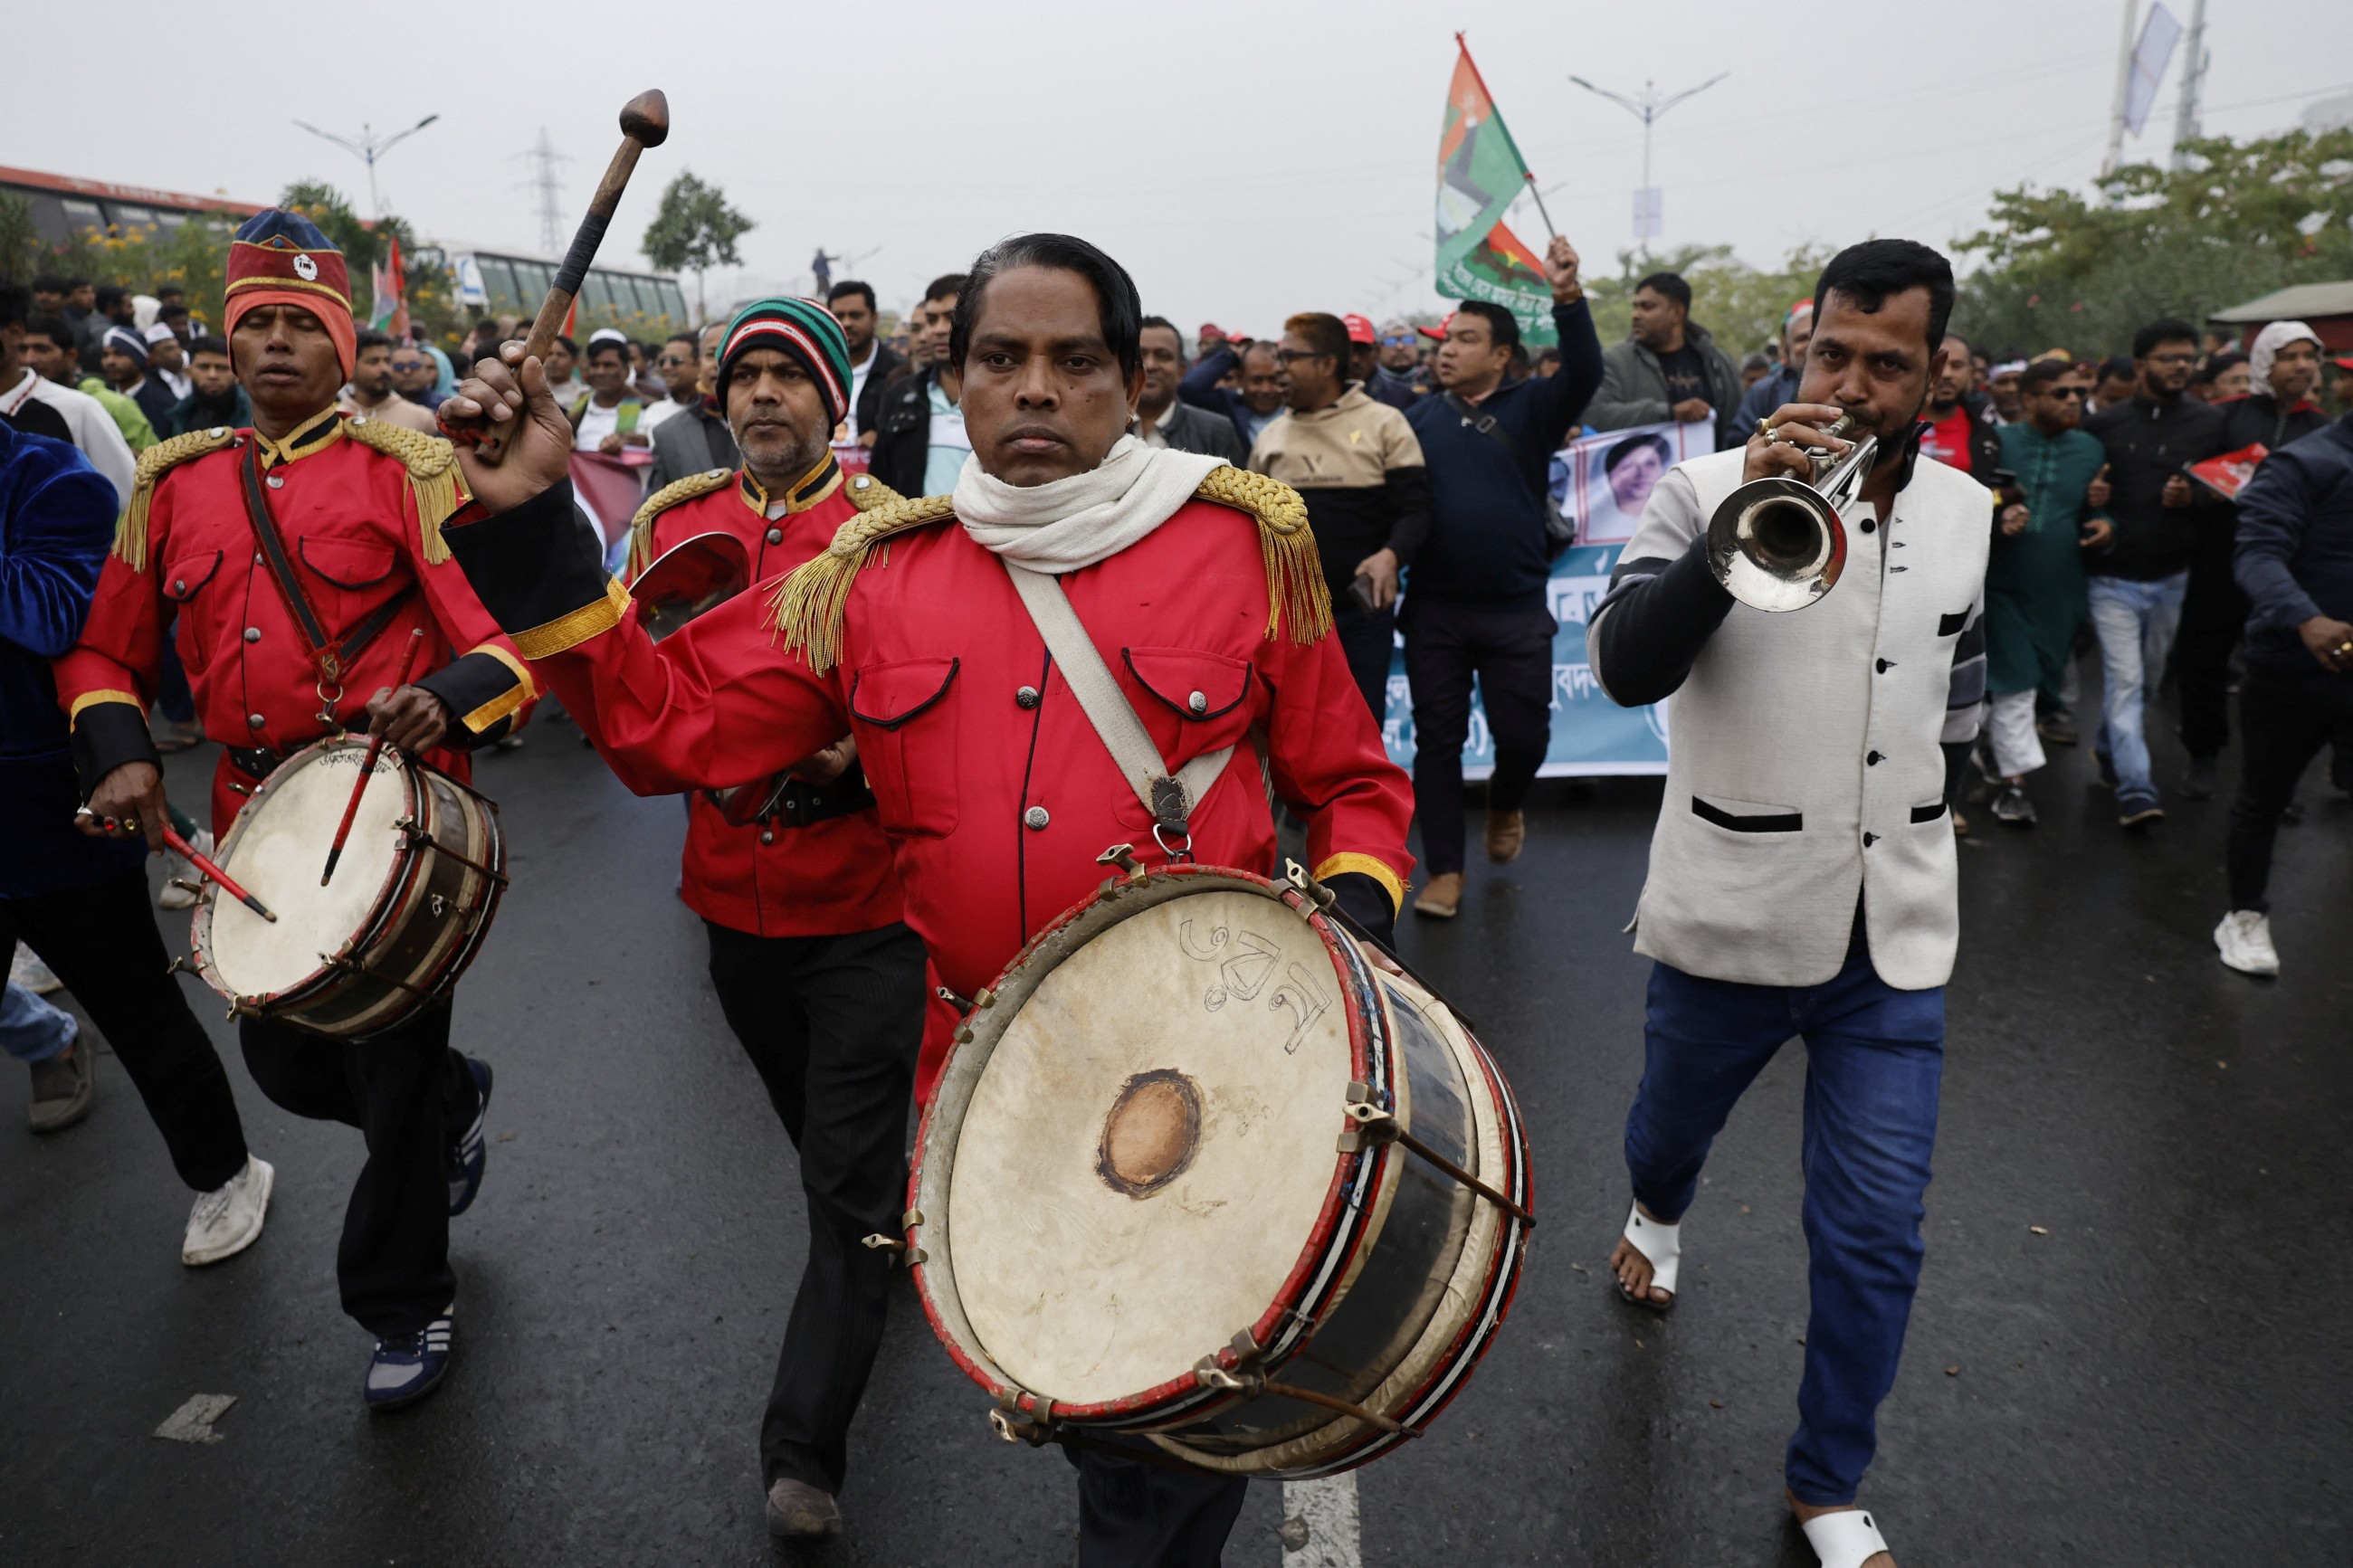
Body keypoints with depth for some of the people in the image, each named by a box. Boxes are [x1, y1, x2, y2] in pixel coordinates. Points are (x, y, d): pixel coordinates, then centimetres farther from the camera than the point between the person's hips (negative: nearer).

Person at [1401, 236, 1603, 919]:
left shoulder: (1531, 408, 1)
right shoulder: (1417, 417, 5)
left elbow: (1585, 373, -16)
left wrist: (1568, 296, -29)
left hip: (1516, 610, -1)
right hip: (1434, 611, 1)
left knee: (1524, 734, 4)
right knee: (1437, 739, 5)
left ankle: (1504, 804, 39)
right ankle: (1445, 871, 16)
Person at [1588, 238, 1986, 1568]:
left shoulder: (1968, 514, 3)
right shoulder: (1709, 489, -12)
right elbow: (1624, 668, -26)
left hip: (1896, 933, 3)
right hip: (1730, 915, -2)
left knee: (1875, 1235, 4)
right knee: (1670, 1132, 23)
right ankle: (1659, 1216, 61)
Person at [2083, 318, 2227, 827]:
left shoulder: (2209, 424, 3)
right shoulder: (2103, 424, -1)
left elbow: (2227, 497, 4)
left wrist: (2193, 499, -17)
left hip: (2173, 578, 3)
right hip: (2113, 578, -3)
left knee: (2148, 676, 15)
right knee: (2125, 680, -9)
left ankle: (2109, 747, 37)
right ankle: (2135, 787, -10)